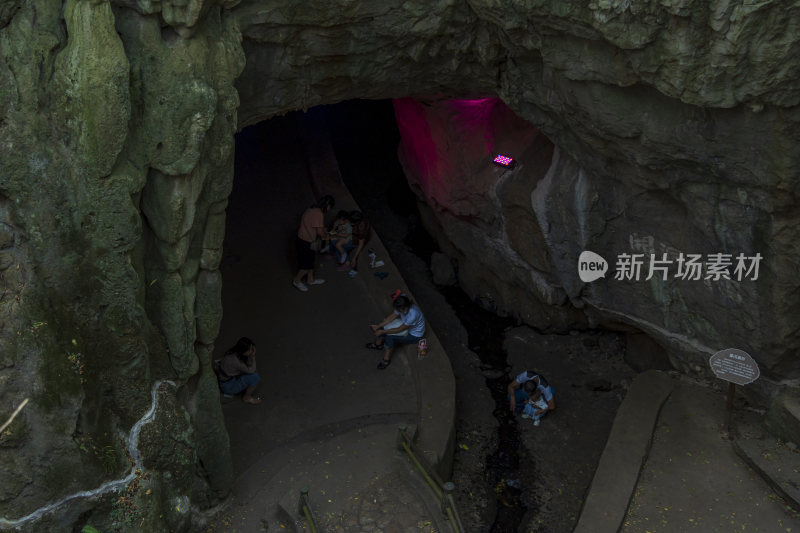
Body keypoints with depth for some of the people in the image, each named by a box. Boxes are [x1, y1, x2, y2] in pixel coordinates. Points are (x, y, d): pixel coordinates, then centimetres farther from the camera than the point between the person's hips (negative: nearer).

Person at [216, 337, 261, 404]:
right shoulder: (234, 360, -35)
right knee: (255, 377, -19)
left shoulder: (235, 351, -10)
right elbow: (251, 370, -22)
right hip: (228, 386, -9)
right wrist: (253, 356, -21)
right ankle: (247, 398, 4)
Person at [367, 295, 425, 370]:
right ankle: (378, 344, 26)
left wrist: (382, 331, -25)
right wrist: (378, 326, -13)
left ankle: (386, 359, -2)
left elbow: (399, 330, -31)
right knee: (383, 327, -2)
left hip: (415, 336, -7)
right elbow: (391, 317, -5)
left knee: (389, 337, -24)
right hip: (406, 327, 7)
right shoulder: (401, 308, -20)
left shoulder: (413, 314, -41)